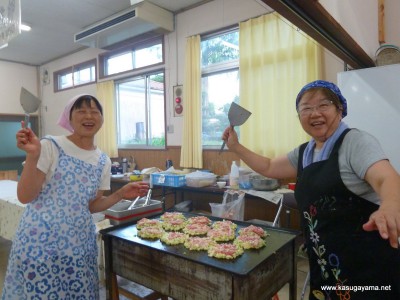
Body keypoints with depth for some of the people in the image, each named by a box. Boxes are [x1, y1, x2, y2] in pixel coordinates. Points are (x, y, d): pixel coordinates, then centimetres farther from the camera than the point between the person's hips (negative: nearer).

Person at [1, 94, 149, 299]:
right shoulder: (51, 146, -10)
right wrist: (32, 156, -25)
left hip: (79, 243, 4)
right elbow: (25, 197, -12)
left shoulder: (103, 161, 3)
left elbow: (91, 206, 8)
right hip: (40, 241, -4)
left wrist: (121, 194, -5)